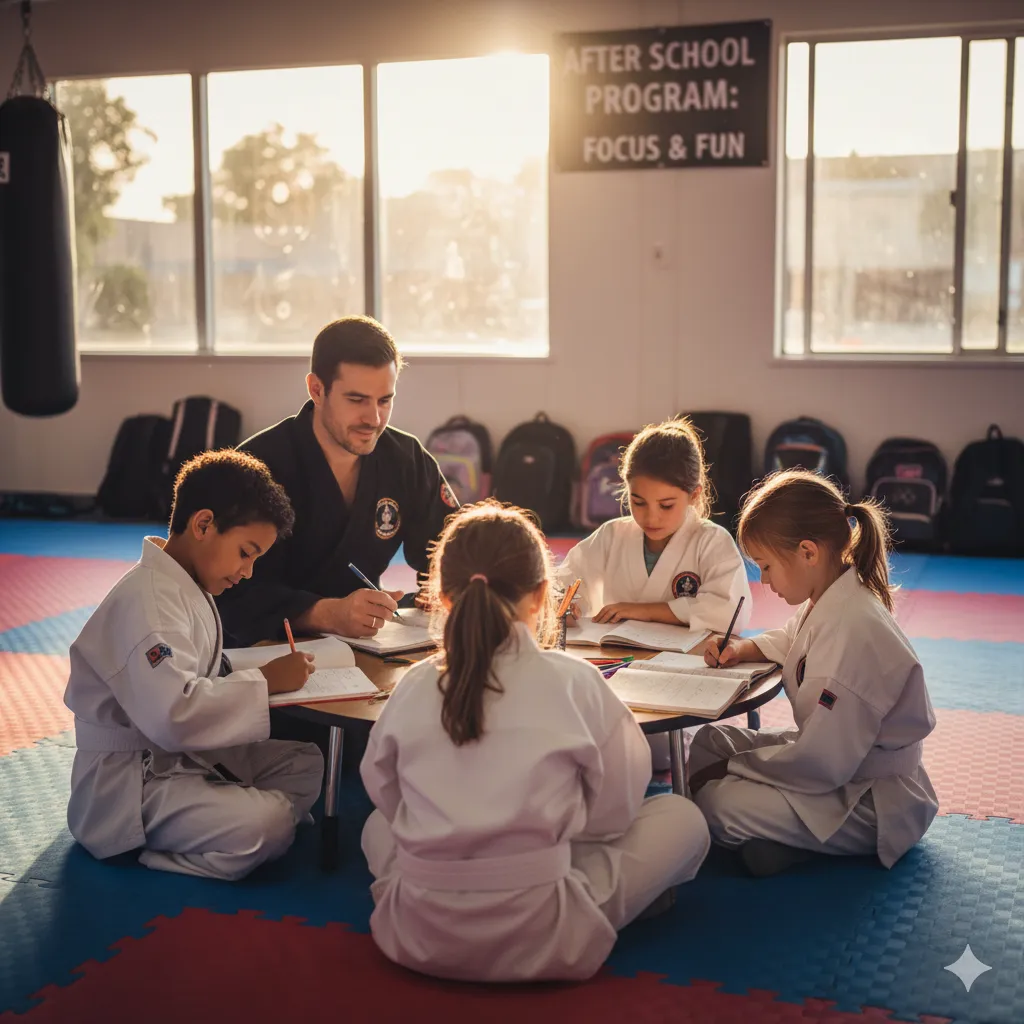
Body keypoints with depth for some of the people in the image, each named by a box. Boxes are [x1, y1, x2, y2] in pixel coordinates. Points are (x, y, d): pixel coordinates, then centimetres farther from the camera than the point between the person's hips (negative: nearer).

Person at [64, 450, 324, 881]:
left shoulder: (187, 586, 10)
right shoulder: (148, 599, -24)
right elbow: (173, 714, -35)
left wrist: (256, 677, -6)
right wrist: (263, 682, -25)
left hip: (182, 755, 11)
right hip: (124, 787, -11)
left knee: (305, 764, 5)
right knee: (269, 823, -26)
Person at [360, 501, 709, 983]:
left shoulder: (413, 687, 0)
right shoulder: (574, 682, -7)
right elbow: (614, 813, 1)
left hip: (417, 935, 4)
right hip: (538, 940, -3)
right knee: (682, 819, 14)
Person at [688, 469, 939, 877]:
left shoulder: (853, 633, -31)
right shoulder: (828, 603, -1)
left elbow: (820, 764, -29)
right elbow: (791, 640, 27)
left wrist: (735, 766, -15)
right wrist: (741, 649, 6)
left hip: (872, 805, -10)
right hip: (827, 755, 10)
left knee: (718, 803, -24)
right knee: (709, 741, 8)